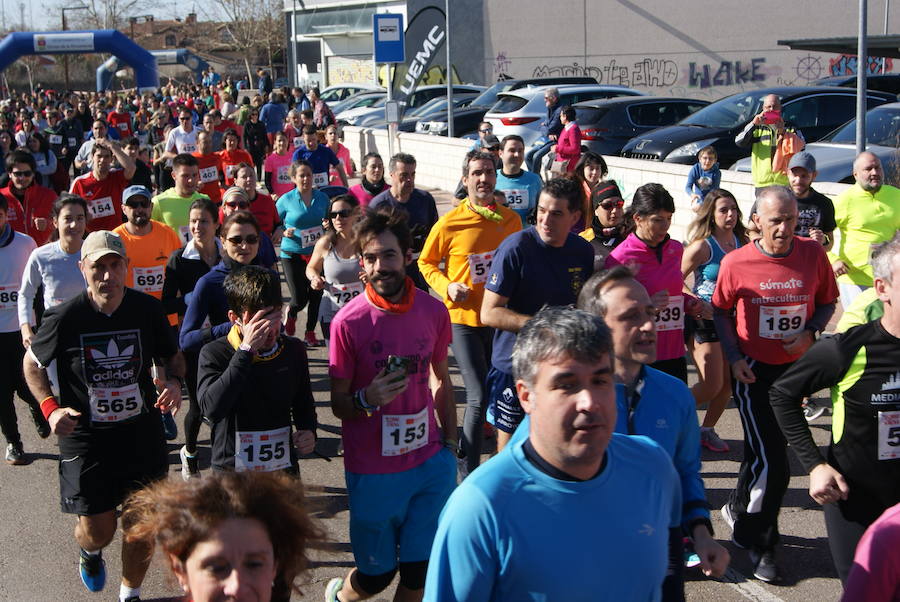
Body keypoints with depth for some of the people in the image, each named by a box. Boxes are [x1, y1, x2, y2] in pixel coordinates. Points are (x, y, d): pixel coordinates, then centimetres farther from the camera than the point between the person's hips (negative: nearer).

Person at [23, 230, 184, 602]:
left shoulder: (148, 309, -7)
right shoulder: (65, 318, -13)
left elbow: (172, 356, 9)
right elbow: (32, 364, 4)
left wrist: (173, 381, -12)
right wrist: (50, 407, -11)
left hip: (143, 435, 2)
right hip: (85, 439, -2)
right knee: (98, 532, 5)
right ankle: (90, 552, 45)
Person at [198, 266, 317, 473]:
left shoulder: (293, 350, 1)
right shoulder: (214, 353, -11)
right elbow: (212, 408, -29)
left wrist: (308, 431, -4)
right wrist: (246, 350, -28)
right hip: (231, 474, -4)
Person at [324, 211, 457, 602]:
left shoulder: (433, 310, -3)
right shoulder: (348, 321, -14)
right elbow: (338, 404, -7)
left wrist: (450, 442, 11)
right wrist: (366, 400, -28)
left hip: (430, 463, 3)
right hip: (373, 471, -3)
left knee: (421, 571, 9)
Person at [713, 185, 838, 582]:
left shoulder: (813, 254, -7)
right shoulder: (736, 262, -12)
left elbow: (828, 302, 7)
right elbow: (721, 311, 2)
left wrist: (810, 333, -12)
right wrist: (733, 357, -7)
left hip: (796, 367, 3)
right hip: (753, 370, -3)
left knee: (765, 454, 16)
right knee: (770, 460, -7)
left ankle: (739, 509, 41)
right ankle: (759, 542, 13)